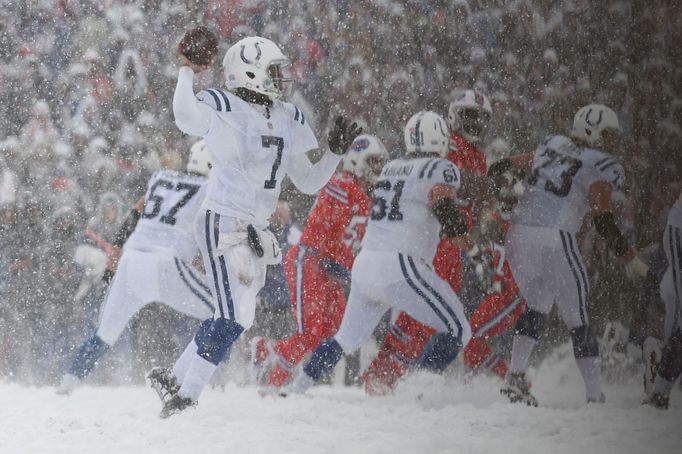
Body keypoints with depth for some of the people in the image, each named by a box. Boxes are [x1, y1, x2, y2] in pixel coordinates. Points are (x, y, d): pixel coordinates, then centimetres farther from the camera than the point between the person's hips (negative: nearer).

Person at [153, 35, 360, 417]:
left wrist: (337, 152, 6)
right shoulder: (223, 110, -9)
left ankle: (174, 382, 25)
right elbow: (186, 118, -33)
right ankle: (184, 399, -10)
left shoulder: (288, 121, 13)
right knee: (234, 318, -16)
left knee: (235, 317, 12)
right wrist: (188, 71, -28)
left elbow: (308, 182, 18)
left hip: (256, 233, 8)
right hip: (222, 224, -8)